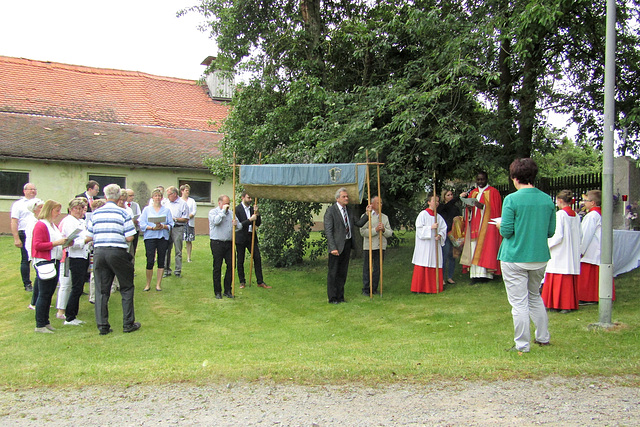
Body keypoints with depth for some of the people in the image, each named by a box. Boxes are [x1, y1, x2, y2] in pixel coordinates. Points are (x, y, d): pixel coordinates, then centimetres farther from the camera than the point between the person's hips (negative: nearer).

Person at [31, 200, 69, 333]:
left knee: (49, 294, 12)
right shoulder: (41, 225, -10)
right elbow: (37, 245, -18)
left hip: (54, 262, 9)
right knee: (44, 294, -5)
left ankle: (45, 322, 18)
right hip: (44, 263, -9)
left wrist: (64, 244, 9)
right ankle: (40, 325, 0)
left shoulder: (53, 226, 18)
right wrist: (56, 243, -20)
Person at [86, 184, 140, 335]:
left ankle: (102, 326, 9)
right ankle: (128, 324, 13)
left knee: (101, 290, 9)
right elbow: (129, 237, -8)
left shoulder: (95, 214, 7)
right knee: (126, 288, 10)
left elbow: (89, 237, 9)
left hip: (99, 252, 3)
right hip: (117, 252, -3)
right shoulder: (123, 213, -4)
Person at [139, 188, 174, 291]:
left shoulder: (167, 210, 10)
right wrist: (152, 228, -15)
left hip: (163, 237, 1)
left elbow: (171, 225, 4)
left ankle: (158, 284, 11)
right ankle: (148, 284, 7)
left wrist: (163, 226, -16)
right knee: (150, 261, -6)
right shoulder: (147, 209, 8)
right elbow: (142, 224, 0)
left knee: (161, 261, 3)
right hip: (150, 237, -1)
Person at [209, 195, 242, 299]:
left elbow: (240, 226, 15)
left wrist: (236, 224, -8)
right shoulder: (213, 212, 1)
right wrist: (223, 211, -13)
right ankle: (217, 291, 8)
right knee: (217, 267, 0)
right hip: (217, 243, -5)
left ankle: (227, 290, 12)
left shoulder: (231, 213, 16)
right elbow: (216, 221, -20)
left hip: (229, 243, 5)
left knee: (231, 266, 2)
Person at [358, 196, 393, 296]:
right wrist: (375, 230, -19)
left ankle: (374, 288, 16)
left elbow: (390, 233, 9)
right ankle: (366, 289, 8)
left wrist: (383, 229, -11)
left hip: (381, 246, 4)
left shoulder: (385, 217, 15)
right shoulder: (366, 216, 2)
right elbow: (363, 232, -10)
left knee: (378, 269, 6)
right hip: (369, 247, -4)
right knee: (367, 268, 1)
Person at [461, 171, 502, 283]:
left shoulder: (493, 192, 1)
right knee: (474, 249, -1)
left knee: (485, 248, -11)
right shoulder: (472, 193, 18)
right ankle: (475, 275, -2)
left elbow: (495, 209, -6)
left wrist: (483, 206, -20)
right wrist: (469, 208, -5)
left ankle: (484, 274, -10)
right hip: (474, 225, 5)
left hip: (487, 224, -5)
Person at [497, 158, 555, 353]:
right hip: (540, 258, 6)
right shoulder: (547, 200, 2)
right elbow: (551, 231, 7)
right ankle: (543, 338, 31)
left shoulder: (511, 200, -14)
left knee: (519, 302, 2)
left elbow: (506, 231, -14)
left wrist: (500, 225, 8)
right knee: (535, 297, 23)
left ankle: (522, 345, 9)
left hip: (515, 258, -6)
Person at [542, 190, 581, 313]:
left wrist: (547, 245, -6)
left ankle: (559, 304, 2)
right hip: (573, 254, 7)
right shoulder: (576, 216, 8)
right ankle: (570, 304, 13)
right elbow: (578, 236, 10)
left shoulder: (560, 214, -13)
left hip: (560, 253, -7)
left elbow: (558, 236, -17)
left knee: (558, 280, -1)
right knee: (570, 280, 10)